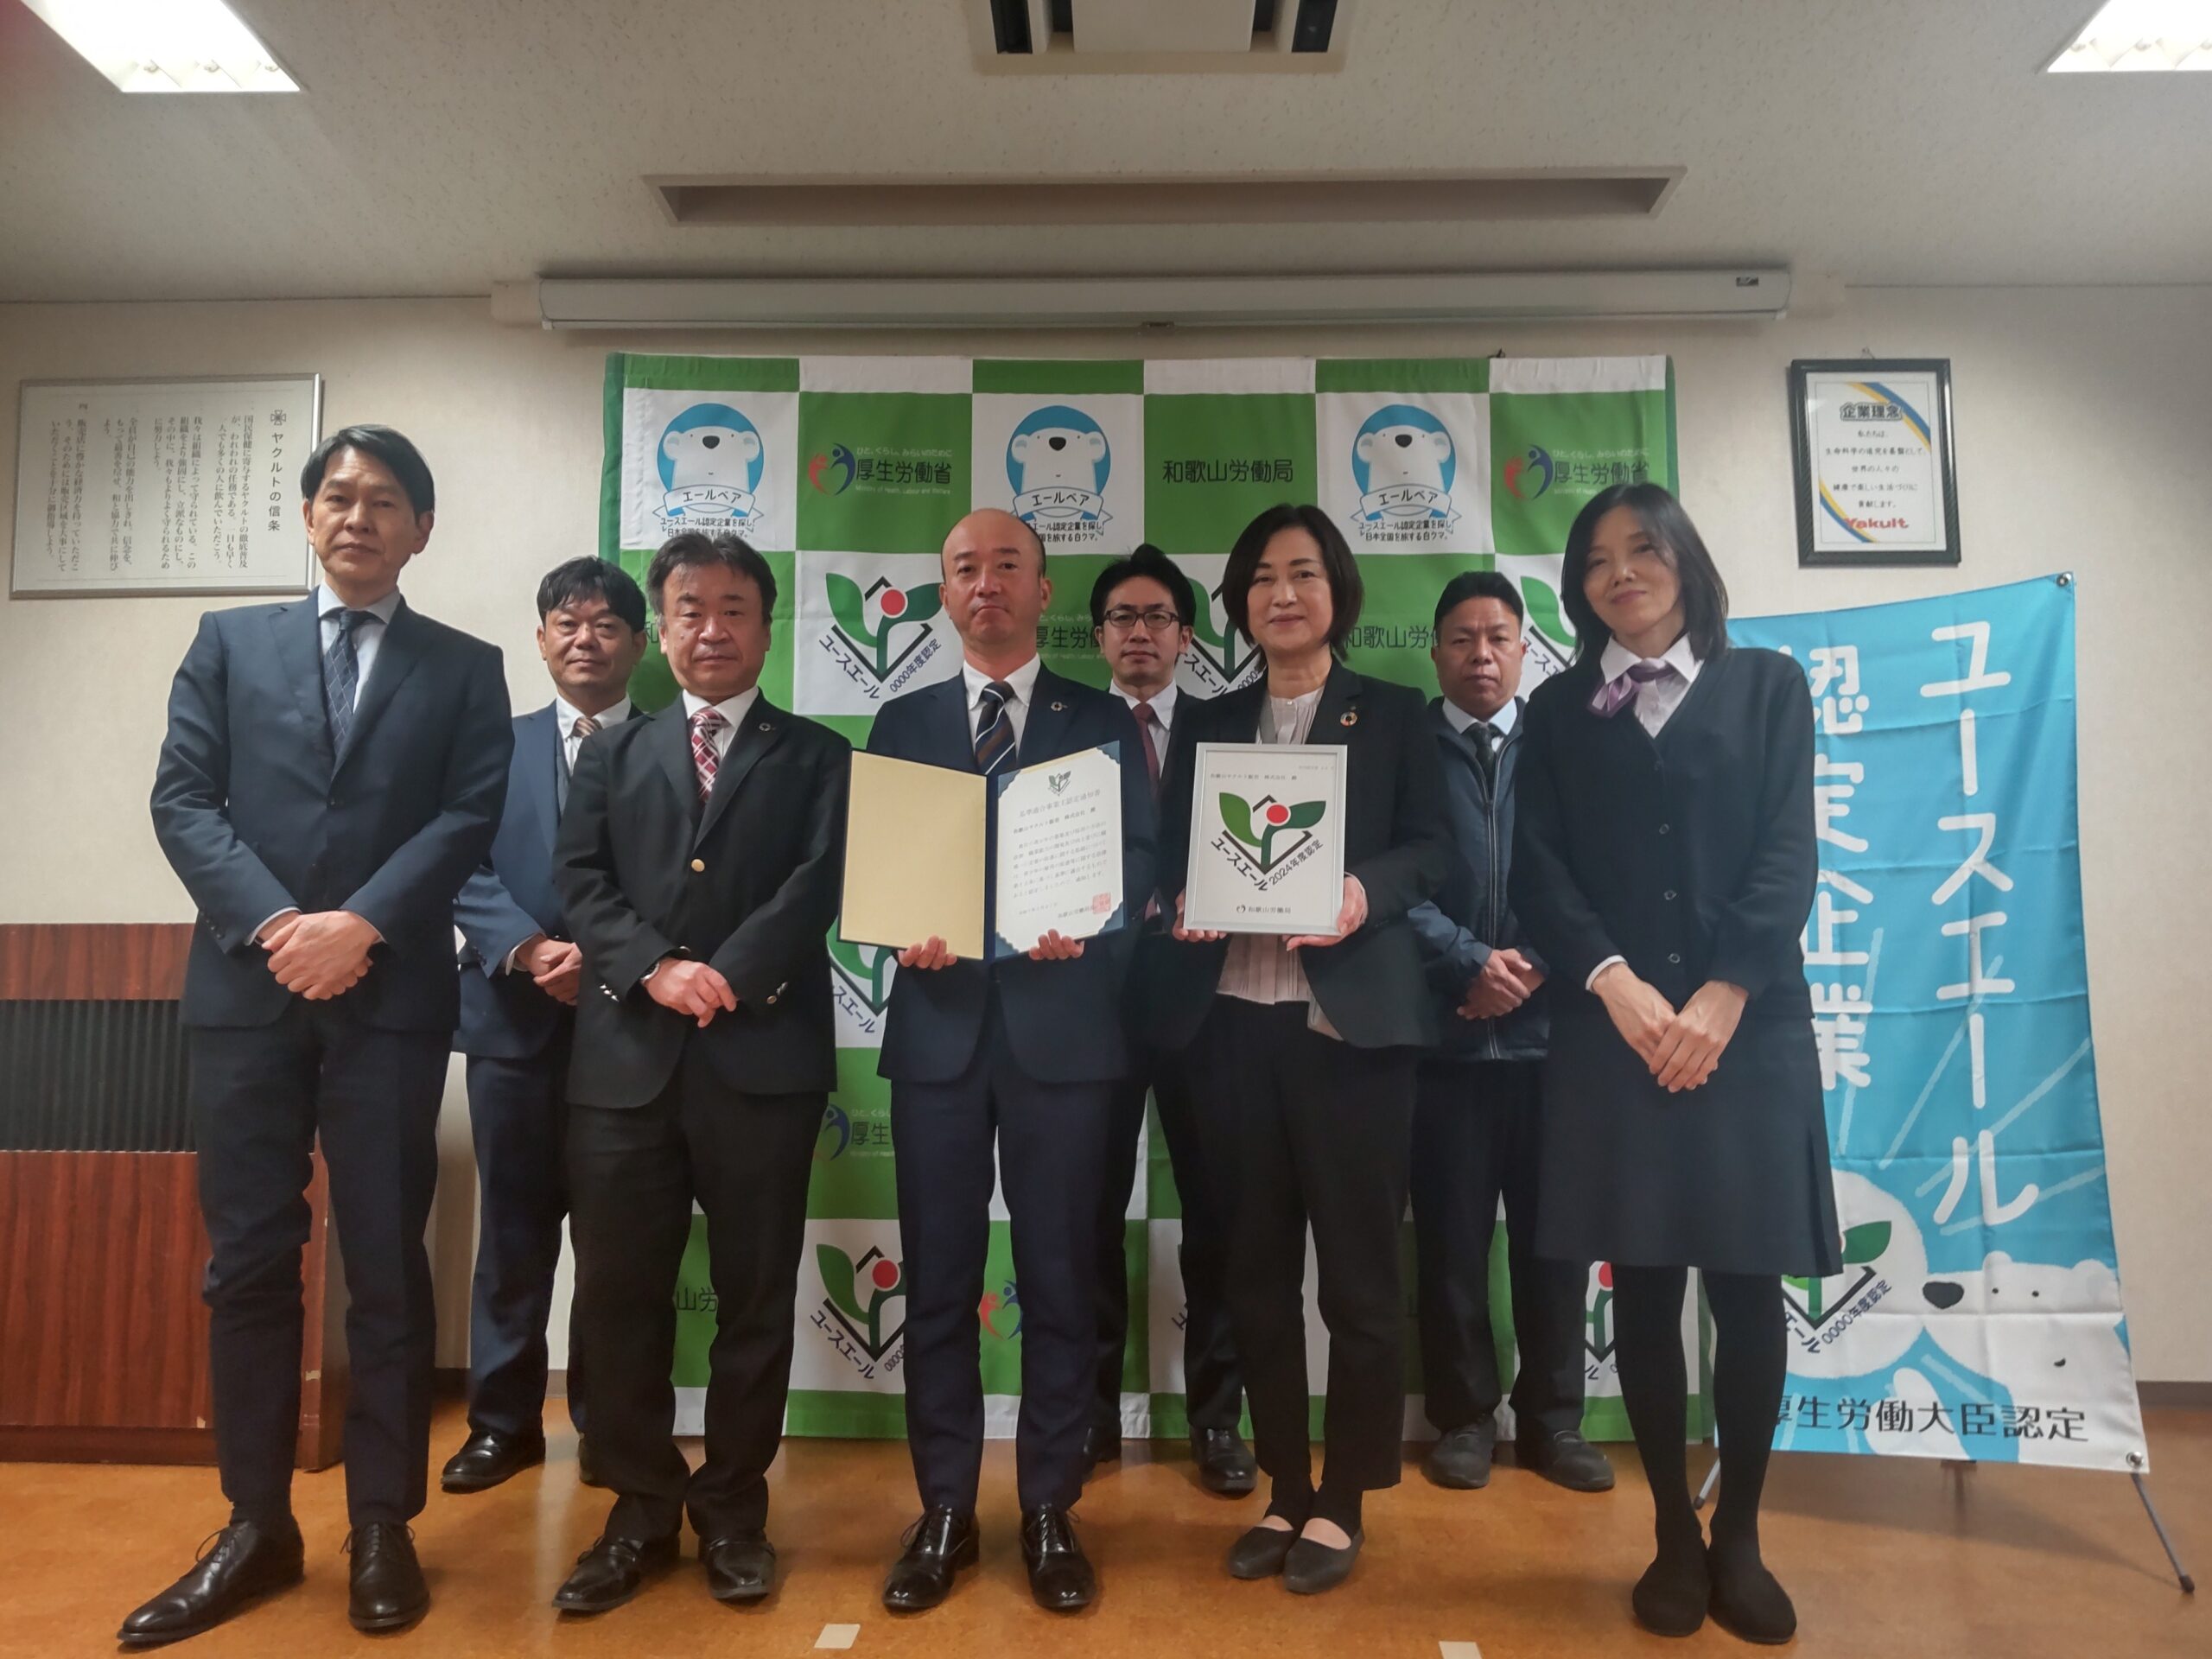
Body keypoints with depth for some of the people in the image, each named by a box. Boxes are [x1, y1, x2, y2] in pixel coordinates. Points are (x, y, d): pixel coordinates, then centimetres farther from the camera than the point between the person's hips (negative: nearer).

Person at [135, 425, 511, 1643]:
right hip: (244, 990, 2)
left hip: (392, 996, -1)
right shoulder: (229, 642, 14)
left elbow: (469, 818, -2)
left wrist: (362, 924, -15)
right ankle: (257, 1525, 21)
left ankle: (383, 1526, 16)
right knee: (248, 1262, 7)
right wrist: (275, 923, -11)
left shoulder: (465, 668, 10)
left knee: (386, 1265, 4)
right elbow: (182, 799, 3)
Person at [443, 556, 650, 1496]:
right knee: (512, 1232, 9)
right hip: (516, 1020, 2)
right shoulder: (497, 744, 10)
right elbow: (466, 871, 1)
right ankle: (503, 1420, 24)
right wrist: (532, 950, -15)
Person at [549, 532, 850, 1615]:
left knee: (754, 1294, 6)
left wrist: (731, 975, -15)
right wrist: (655, 968, -12)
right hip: (624, 1057, 2)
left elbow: (821, 879, -3)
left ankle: (732, 1507, 23)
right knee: (618, 1293, 7)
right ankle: (641, 1508, 24)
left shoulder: (816, 755, 11)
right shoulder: (612, 753, 17)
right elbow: (579, 880, 5)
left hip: (764, 1058, -2)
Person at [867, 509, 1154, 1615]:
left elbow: (1138, 860, 1)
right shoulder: (902, 722, 12)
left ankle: (1050, 1511, 22)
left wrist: (1087, 924, -19)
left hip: (1061, 1024, -1)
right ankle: (944, 1510, 24)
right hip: (938, 1023, 1)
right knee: (937, 1281, 8)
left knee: (1059, 1279, 6)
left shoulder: (1103, 721, 8)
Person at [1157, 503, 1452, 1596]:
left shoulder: (1395, 714, 6)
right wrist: (1183, 903, -10)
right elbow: (1173, 854, 11)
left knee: (1358, 1271, 4)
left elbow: (1430, 850, 0)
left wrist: (1366, 891, -19)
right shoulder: (1206, 725, 15)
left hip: (1351, 1017, -3)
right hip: (1234, 1019, 3)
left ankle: (1341, 1505, 20)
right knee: (1256, 1269, 11)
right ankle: (1284, 1493, 26)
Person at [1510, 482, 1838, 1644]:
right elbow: (1537, 865, 1)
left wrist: (1720, 993, -13)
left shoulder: (1766, 684, 10)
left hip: (1748, 1023, 0)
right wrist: (1615, 982, -14)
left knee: (1747, 1285, 3)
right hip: (1613, 1030, 0)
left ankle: (1739, 1537, 20)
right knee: (1642, 1285, 3)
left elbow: (1788, 852, 0)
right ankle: (1674, 1536, 18)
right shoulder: (1559, 709, 11)